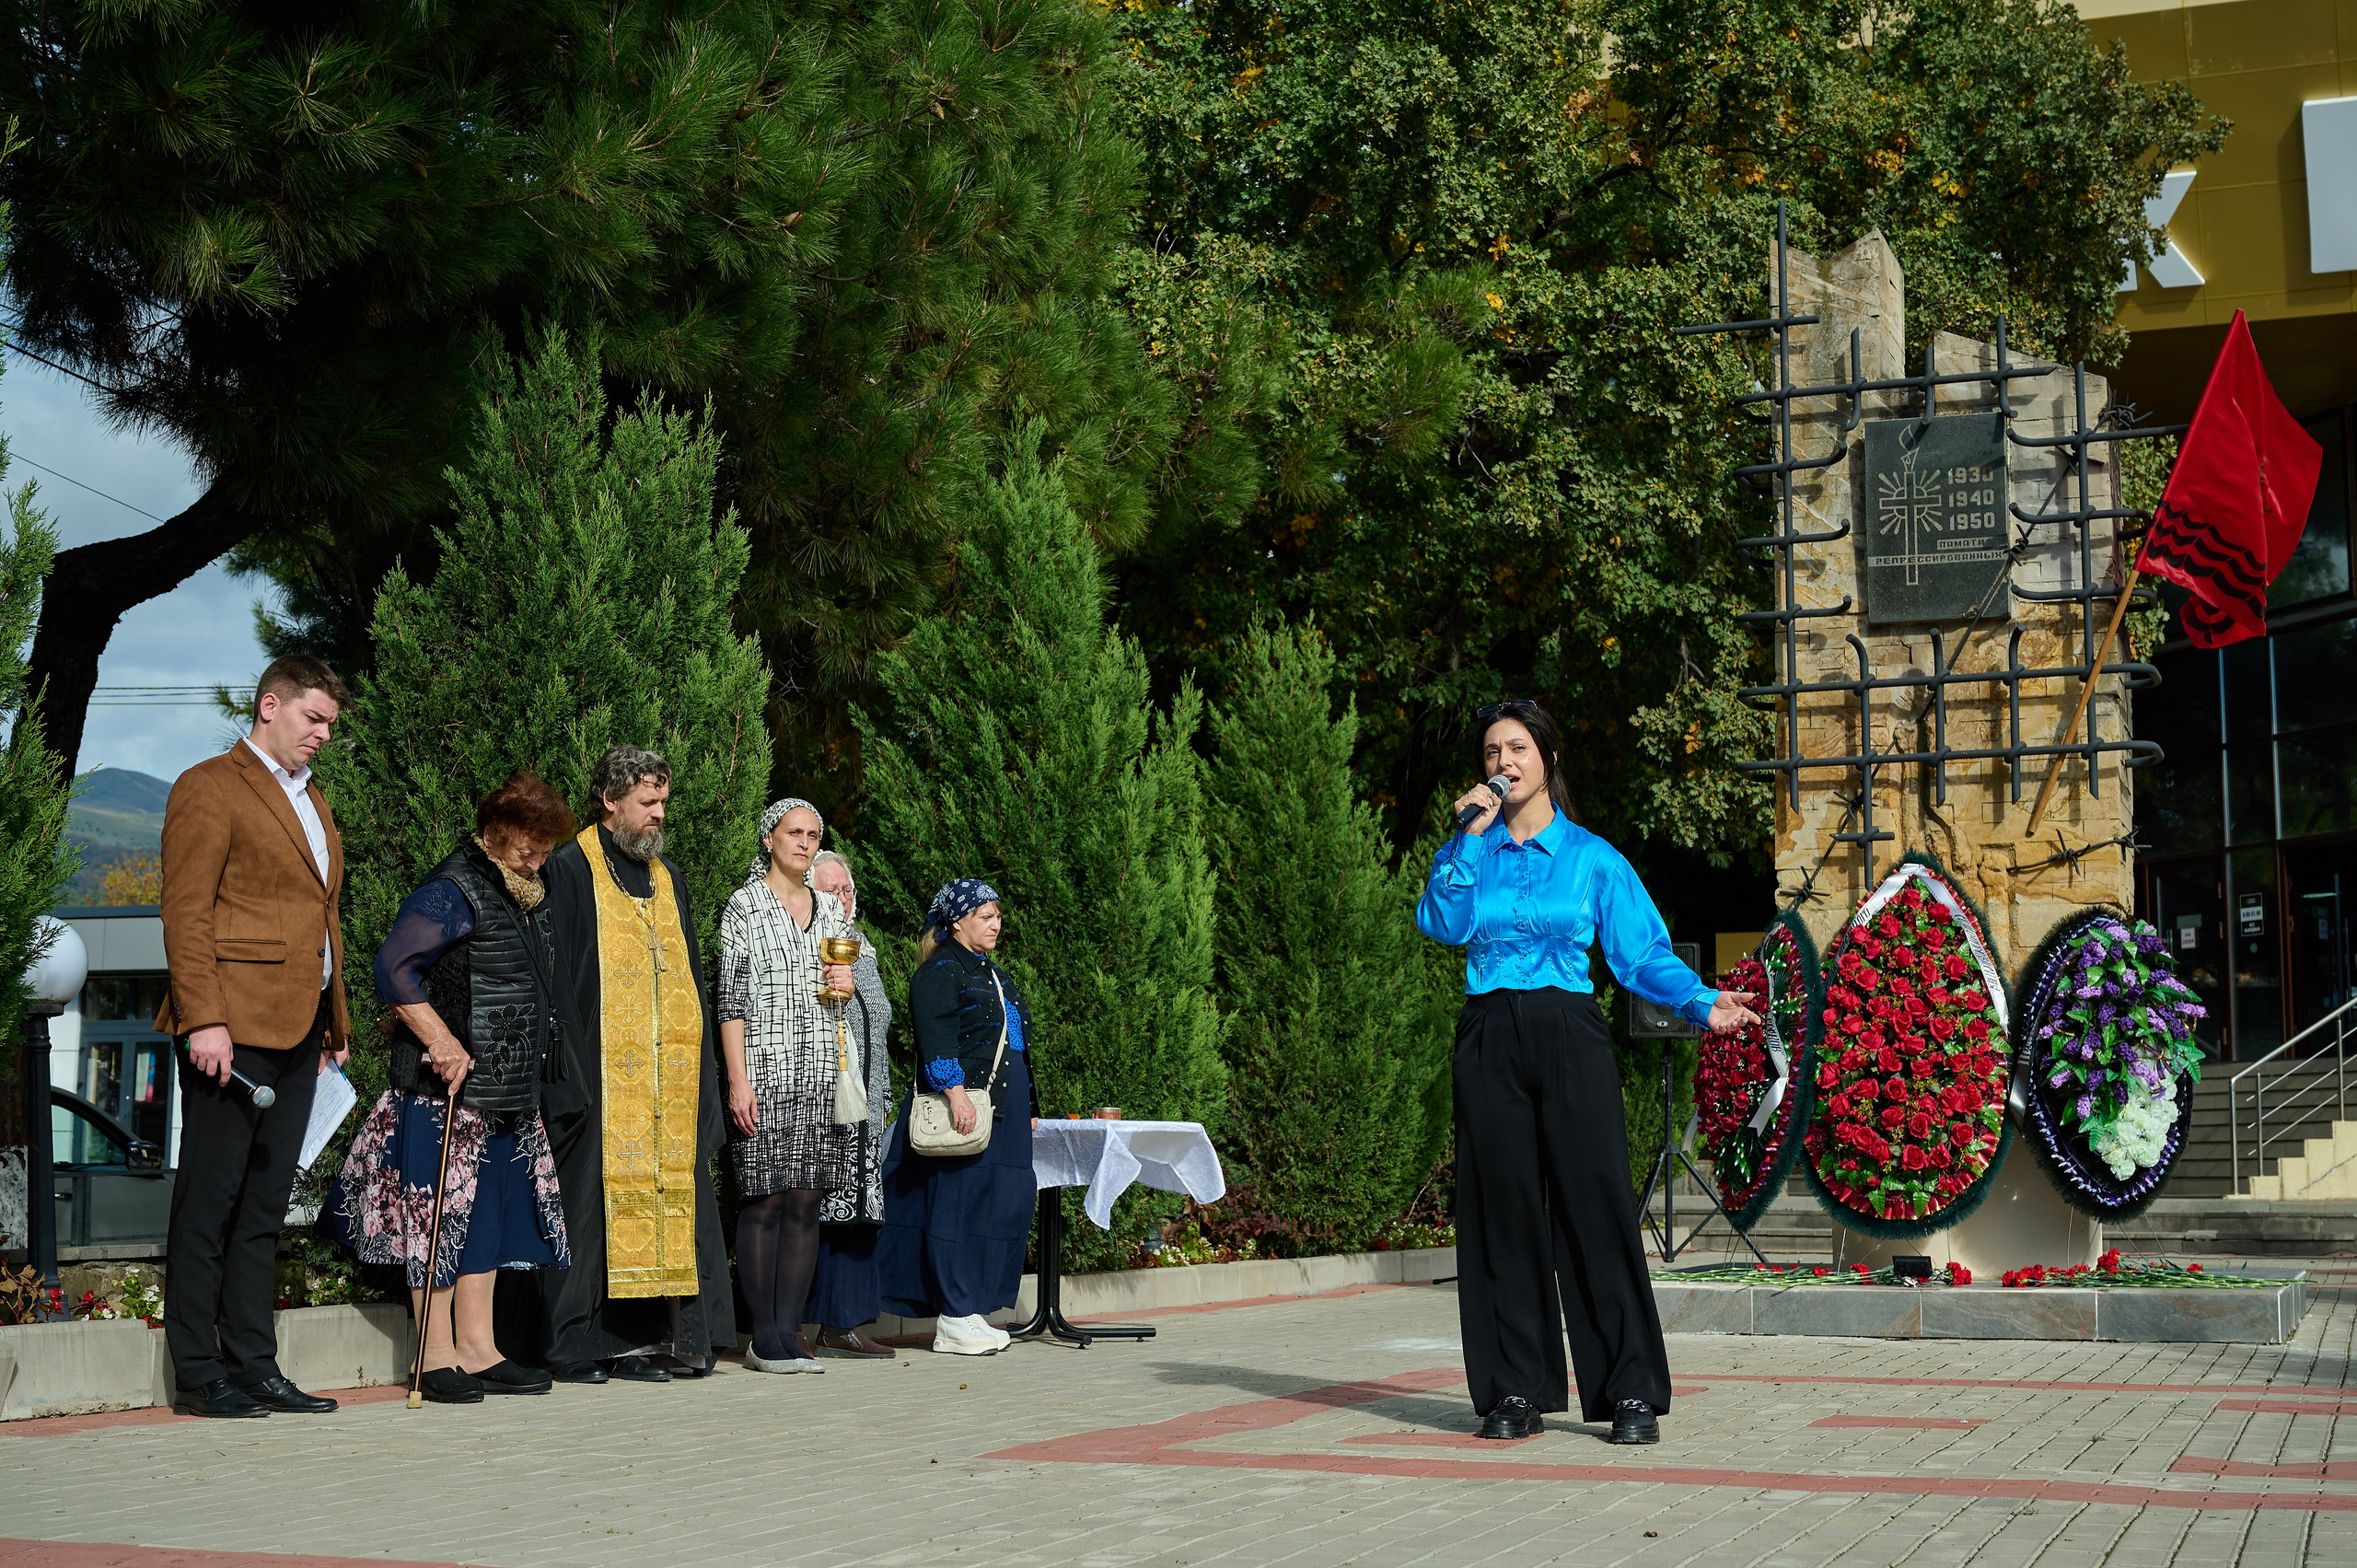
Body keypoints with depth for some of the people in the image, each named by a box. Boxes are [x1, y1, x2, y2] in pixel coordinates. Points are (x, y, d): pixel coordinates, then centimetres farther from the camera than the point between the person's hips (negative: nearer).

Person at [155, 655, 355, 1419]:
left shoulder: (313, 802, 22)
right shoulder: (209, 788, -4)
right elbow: (185, 914, -11)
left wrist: (335, 1019, 18)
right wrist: (203, 1020, -18)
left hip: (297, 1032, 8)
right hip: (232, 1028, -8)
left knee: (264, 1207, 10)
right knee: (209, 1203, -3)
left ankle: (253, 1367, 13)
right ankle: (196, 1374, 2)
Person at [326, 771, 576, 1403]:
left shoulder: (528, 897, 15)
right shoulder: (451, 893, -13)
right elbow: (394, 970, -20)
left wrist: (530, 1074, 20)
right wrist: (441, 1041, -24)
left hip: (508, 1091, 9)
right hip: (448, 1088, -9)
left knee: (489, 1213, 10)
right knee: (439, 1215, -4)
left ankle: (477, 1349, 14)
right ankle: (438, 1357, 0)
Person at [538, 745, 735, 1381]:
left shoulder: (666, 877, 19)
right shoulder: (570, 869, -2)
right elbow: (556, 974, -8)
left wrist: (700, 1072, 12)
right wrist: (568, 1067, -16)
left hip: (669, 1073, 7)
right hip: (602, 1071, -6)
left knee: (669, 1197, 2)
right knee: (596, 1196, -7)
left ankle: (642, 1338, 5)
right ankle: (576, 1346, -3)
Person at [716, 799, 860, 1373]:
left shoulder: (832, 910, 16)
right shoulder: (744, 906, 1)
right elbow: (731, 998, -5)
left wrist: (847, 982, 1)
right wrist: (738, 1079, -13)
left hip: (822, 1071, 5)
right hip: (765, 1071, -5)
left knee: (806, 1202, 2)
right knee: (765, 1201, -6)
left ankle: (789, 1333, 5)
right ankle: (765, 1339, -3)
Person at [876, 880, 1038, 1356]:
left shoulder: (993, 975, 23)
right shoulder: (939, 972, -5)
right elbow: (936, 1038, -17)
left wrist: (1027, 1107, 24)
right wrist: (955, 1092, -27)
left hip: (1004, 1109, 9)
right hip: (961, 1106, -9)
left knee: (1004, 1204, 5)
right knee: (959, 1201, -9)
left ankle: (966, 1311, 10)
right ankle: (954, 1321, -7)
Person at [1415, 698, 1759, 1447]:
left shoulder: (1592, 857, 8)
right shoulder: (1467, 851, 13)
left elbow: (1643, 952, 3)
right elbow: (1442, 925, -5)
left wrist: (1701, 1000, -12)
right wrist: (1472, 839, -7)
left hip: (1567, 1037, -2)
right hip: (1490, 1040, 2)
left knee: (1596, 1204, -8)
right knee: (1503, 1210, 1)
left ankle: (1632, 1393, -5)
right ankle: (1515, 1392, 8)